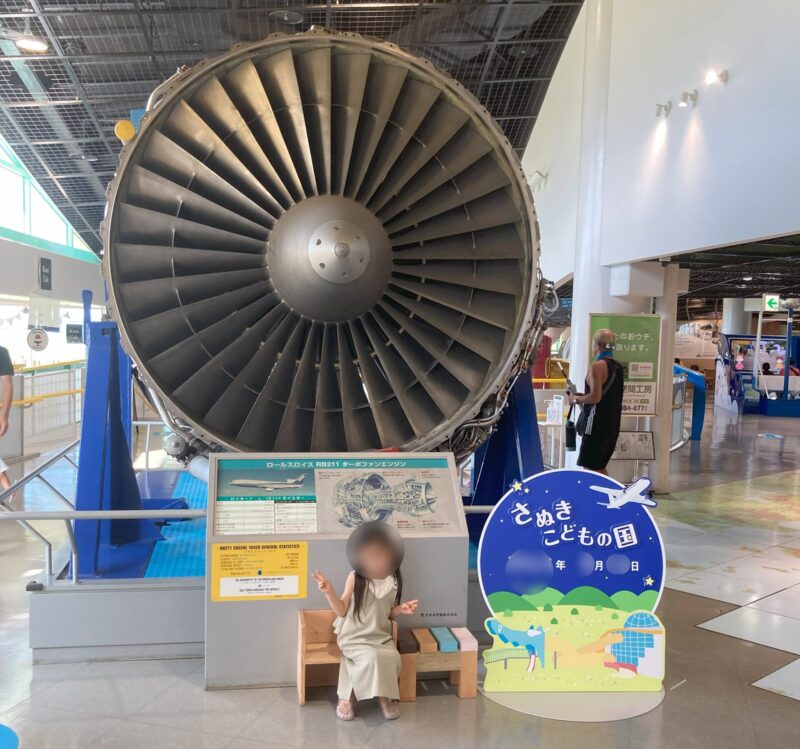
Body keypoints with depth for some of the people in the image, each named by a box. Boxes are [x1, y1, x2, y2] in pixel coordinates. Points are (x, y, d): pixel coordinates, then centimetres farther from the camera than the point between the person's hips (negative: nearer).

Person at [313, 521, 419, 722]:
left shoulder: (394, 581, -1)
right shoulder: (355, 578, -11)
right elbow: (342, 611, -8)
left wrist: (401, 609, -7)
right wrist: (329, 591, -22)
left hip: (381, 636, 3)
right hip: (354, 637, -3)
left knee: (392, 658, -27)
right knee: (371, 657, -31)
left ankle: (385, 695, 1)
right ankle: (347, 697, -6)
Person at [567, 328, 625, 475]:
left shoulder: (597, 366, -14)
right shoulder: (618, 366, 13)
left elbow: (595, 397, -21)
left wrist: (576, 399, -5)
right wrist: (582, 396, 19)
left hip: (598, 423, -8)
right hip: (613, 423, 9)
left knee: (589, 467, -2)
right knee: (599, 467, 19)